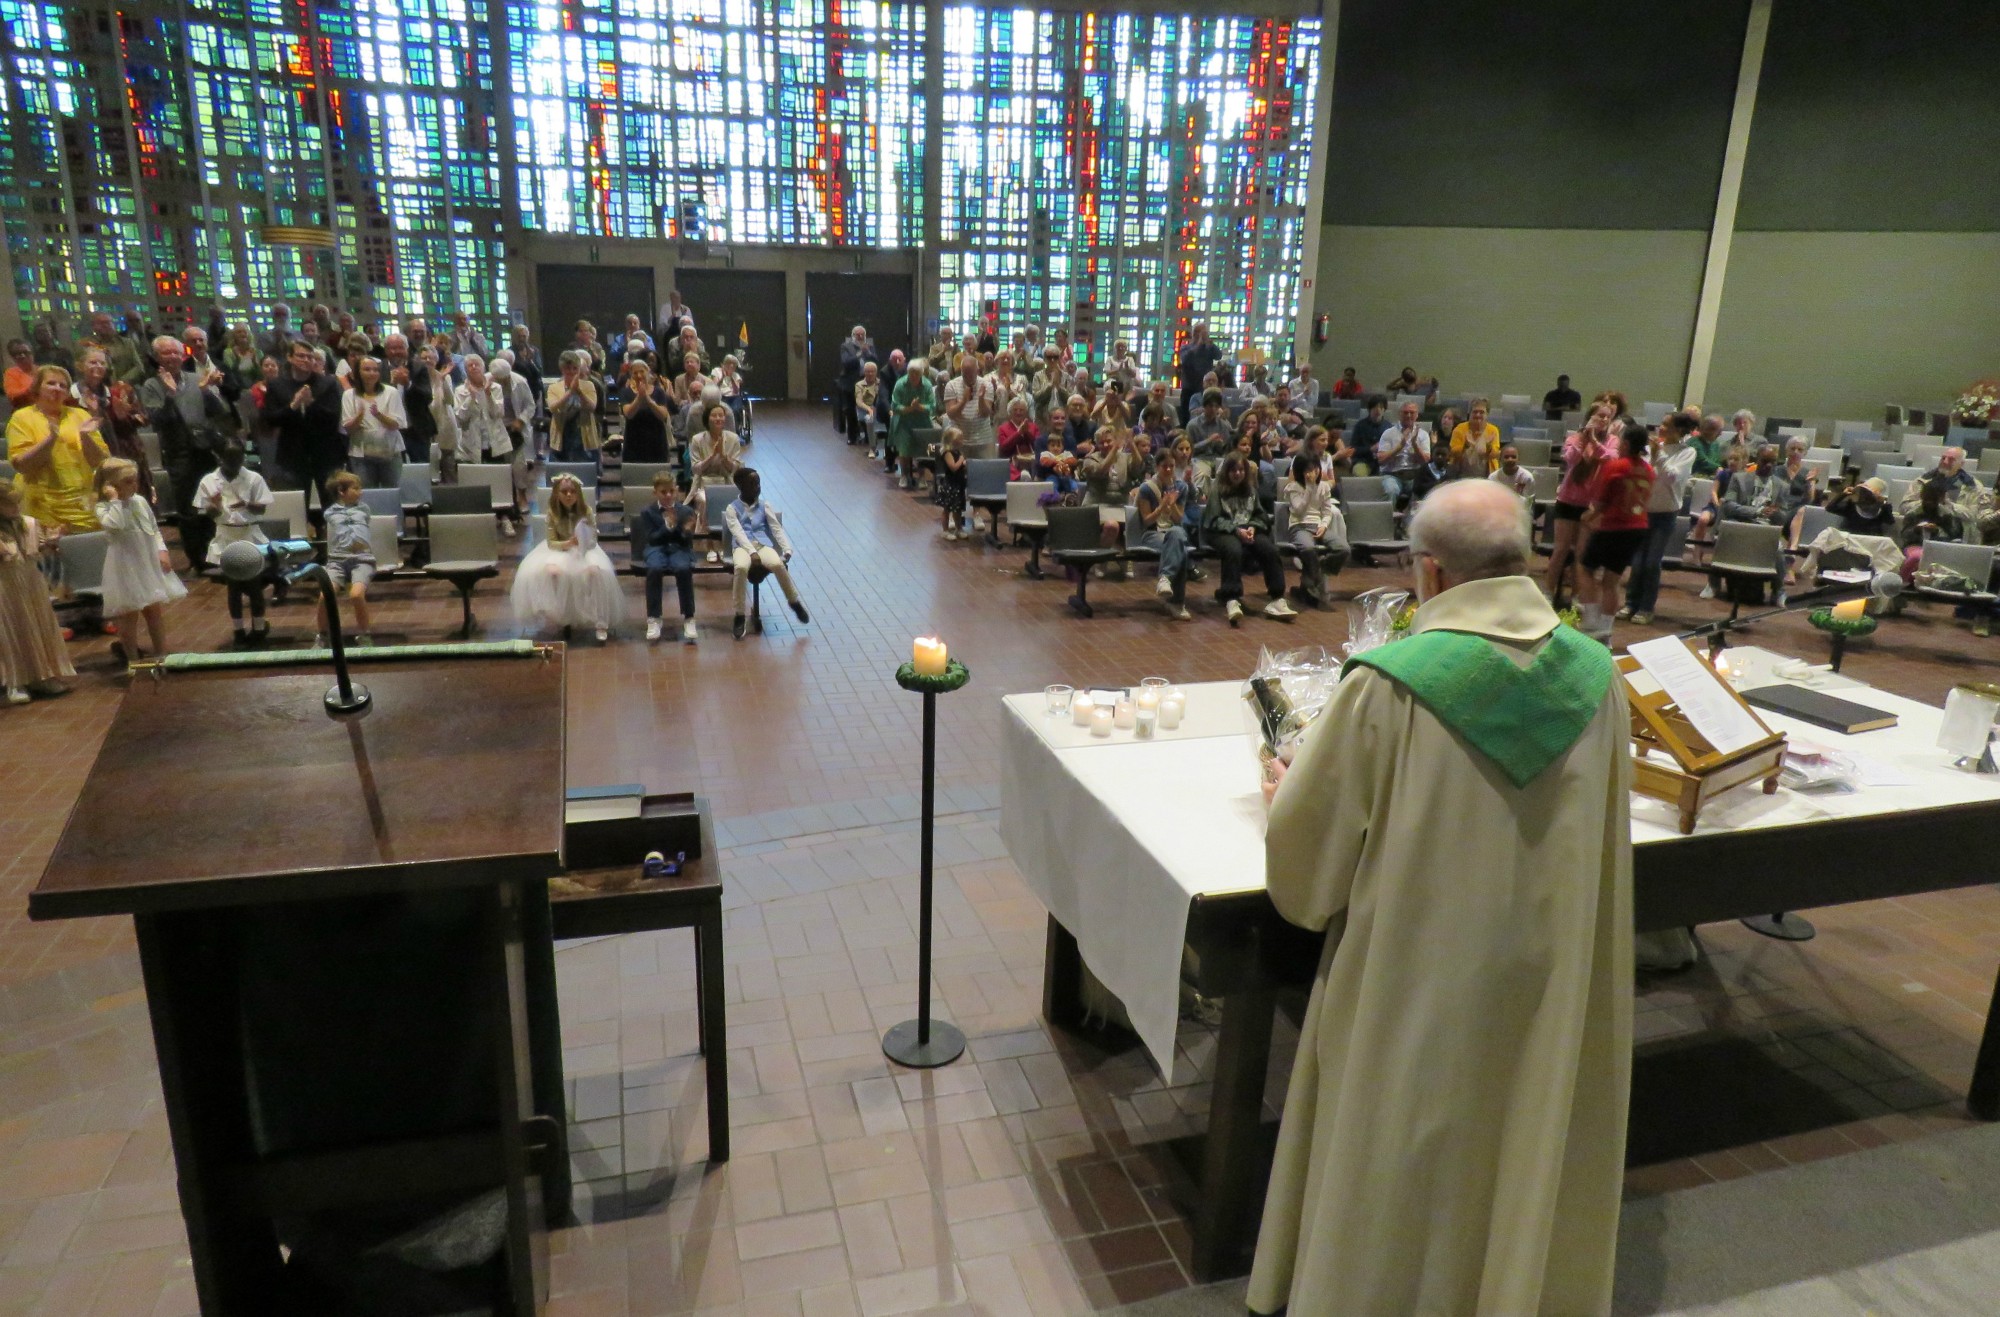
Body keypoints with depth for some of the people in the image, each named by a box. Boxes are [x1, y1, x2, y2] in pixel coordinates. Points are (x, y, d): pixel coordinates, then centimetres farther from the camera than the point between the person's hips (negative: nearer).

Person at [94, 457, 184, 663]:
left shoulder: (140, 502, 4)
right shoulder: (104, 508, -12)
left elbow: (154, 530, 11)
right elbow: (115, 525, -34)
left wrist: (162, 551, 0)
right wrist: (115, 499, -25)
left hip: (148, 564, 5)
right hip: (125, 567, -5)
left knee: (153, 610, 12)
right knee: (129, 613, 4)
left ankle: (161, 653, 21)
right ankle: (132, 657, 16)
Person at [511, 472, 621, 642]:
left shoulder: (586, 511, -9)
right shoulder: (552, 513, -8)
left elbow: (593, 540, -5)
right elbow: (551, 542, -9)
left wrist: (585, 541, -29)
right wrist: (568, 543, -28)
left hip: (584, 550, -1)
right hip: (560, 550, 1)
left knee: (595, 571, -33)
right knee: (551, 571, -34)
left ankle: (599, 622, -26)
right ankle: (554, 614, -16)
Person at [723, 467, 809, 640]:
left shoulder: (765, 506, 17)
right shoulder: (732, 509, 9)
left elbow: (777, 528, 10)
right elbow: (738, 532, -6)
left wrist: (787, 549, -7)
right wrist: (752, 552, -23)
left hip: (763, 544, 2)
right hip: (742, 546, -2)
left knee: (777, 564, -33)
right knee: (741, 567, -38)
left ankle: (794, 602, -6)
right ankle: (739, 615, -24)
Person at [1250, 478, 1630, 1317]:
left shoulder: (1390, 684, -22)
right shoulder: (1598, 678, -8)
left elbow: (1308, 844, -13)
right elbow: (1601, 833, 7)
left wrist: (1288, 798, 10)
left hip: (1420, 972, -4)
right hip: (1551, 962, 4)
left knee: (1404, 1154, 17)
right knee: (1529, 1138, 25)